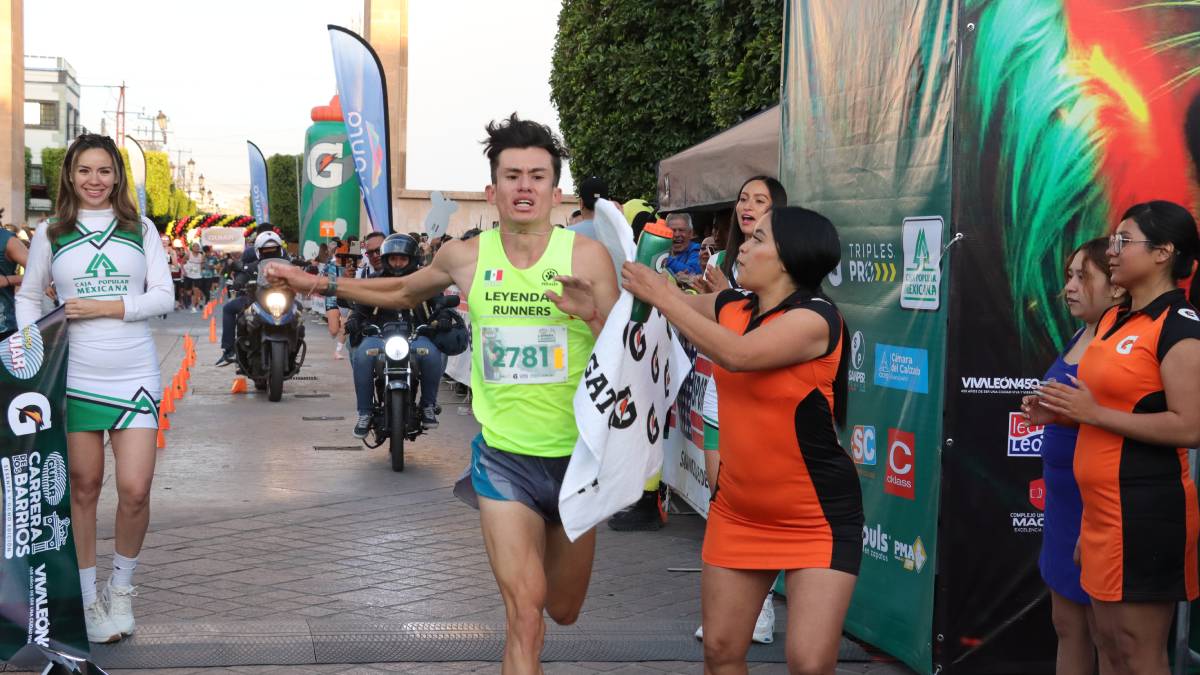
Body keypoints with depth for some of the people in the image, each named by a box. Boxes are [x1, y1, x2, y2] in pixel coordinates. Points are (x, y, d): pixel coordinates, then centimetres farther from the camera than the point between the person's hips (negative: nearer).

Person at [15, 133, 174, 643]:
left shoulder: (140, 229, 7)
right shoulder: (50, 233, 6)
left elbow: (163, 296, 1)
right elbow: (28, 296, 12)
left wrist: (107, 307, -12)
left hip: (135, 376, 0)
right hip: (75, 375, 0)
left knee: (135, 490, -7)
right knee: (83, 487, 6)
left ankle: (121, 587, 17)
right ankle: (88, 598, 20)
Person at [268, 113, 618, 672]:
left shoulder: (587, 255, -10)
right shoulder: (465, 256, -3)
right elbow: (403, 293, 19)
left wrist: (594, 317, -30)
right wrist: (319, 283, 19)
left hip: (577, 457, 0)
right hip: (502, 454, 0)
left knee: (563, 611, 18)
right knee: (524, 607, -16)